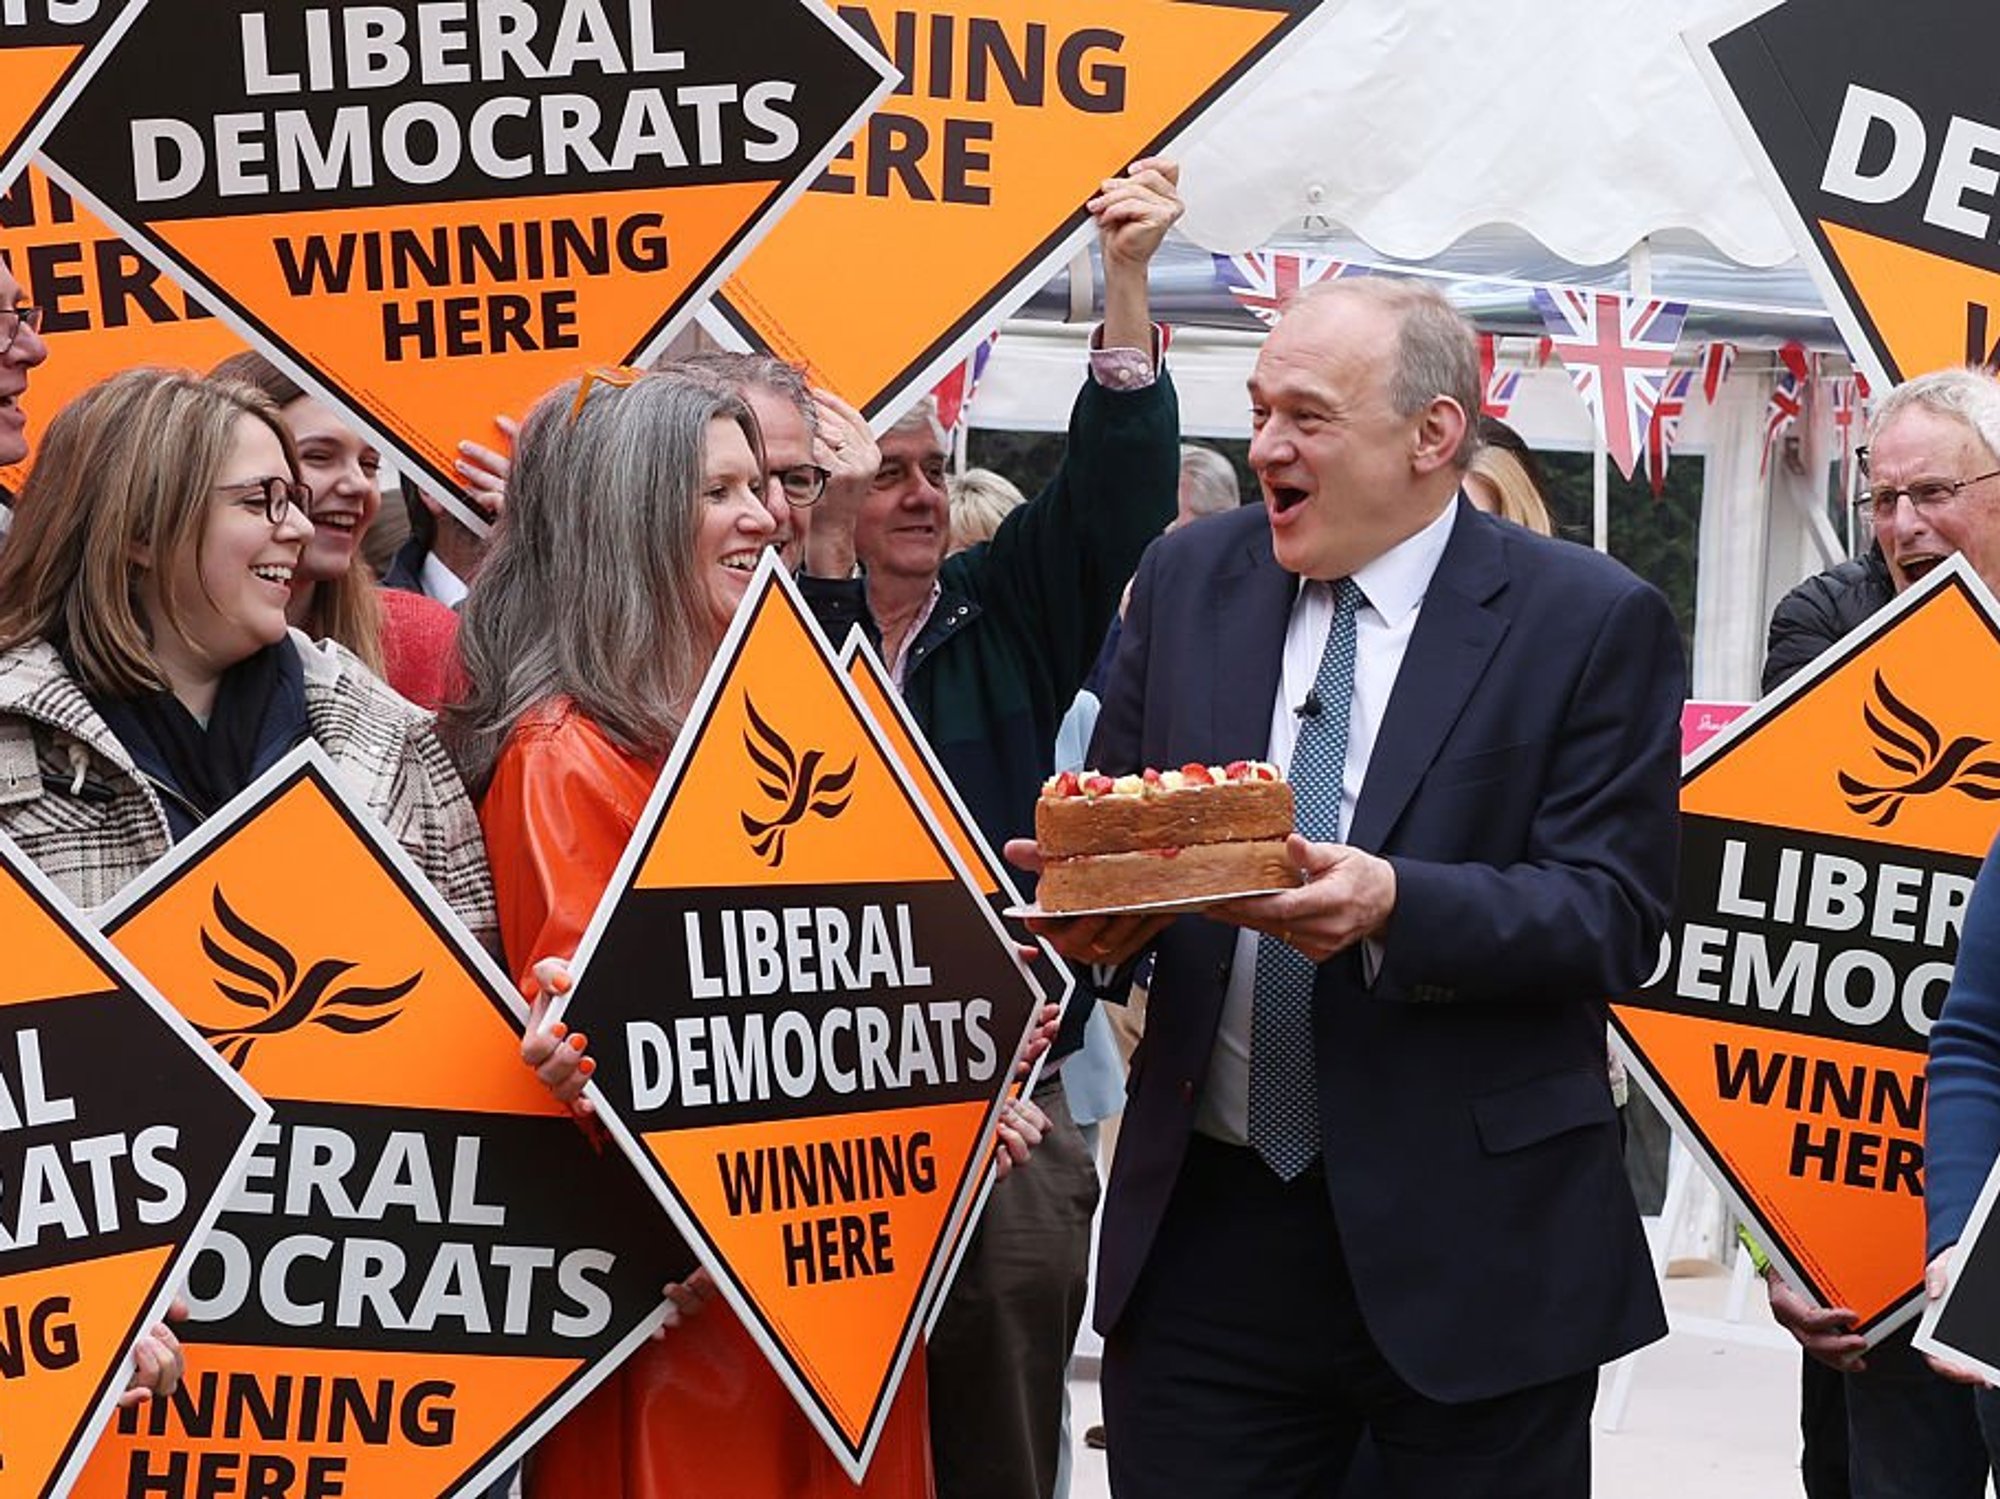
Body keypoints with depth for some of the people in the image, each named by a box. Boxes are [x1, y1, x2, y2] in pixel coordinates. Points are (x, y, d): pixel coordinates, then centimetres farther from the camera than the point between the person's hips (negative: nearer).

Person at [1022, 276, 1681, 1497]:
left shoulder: (1595, 621, -5)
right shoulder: (1192, 578, 8)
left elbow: (1619, 912, -10)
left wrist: (1397, 909, -26)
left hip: (1472, 1245, -3)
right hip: (1206, 1225, 4)